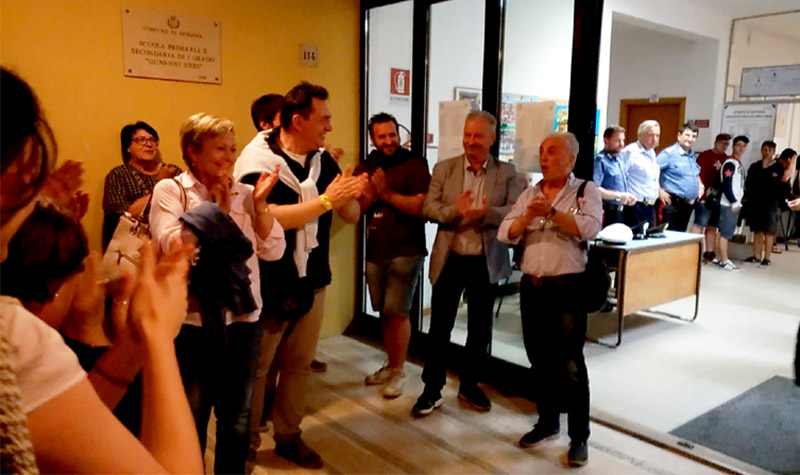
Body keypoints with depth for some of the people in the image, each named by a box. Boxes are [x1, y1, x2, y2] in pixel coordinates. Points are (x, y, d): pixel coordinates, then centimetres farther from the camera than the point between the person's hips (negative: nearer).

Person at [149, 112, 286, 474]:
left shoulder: (244, 193, 5)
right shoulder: (169, 190, -5)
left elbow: (274, 250, 0)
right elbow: (173, 247, -20)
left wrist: (259, 204, -11)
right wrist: (217, 208, -14)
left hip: (243, 319, 4)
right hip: (193, 322, -3)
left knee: (238, 419, 19)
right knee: (190, 420, 15)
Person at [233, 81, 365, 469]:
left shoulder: (324, 161, 3)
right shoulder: (257, 161, -14)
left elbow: (351, 216, 5)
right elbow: (271, 219, -27)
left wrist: (351, 196, -17)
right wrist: (326, 199, -26)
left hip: (312, 280, 6)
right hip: (269, 284, -5)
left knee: (298, 364, 16)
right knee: (255, 367, 8)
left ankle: (288, 436, 33)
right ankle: (245, 443, 27)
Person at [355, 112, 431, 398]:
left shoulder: (414, 165, -6)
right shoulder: (364, 168, 10)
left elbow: (423, 207, -17)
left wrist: (387, 193, -18)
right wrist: (370, 194, -12)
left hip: (406, 250, -5)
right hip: (376, 251, 5)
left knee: (397, 311, -5)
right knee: (384, 312, 11)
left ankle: (398, 371, 10)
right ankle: (390, 364, 27)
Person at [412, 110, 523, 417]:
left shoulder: (507, 173, 1)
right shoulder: (444, 169, 2)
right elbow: (428, 208, -6)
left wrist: (486, 213, -28)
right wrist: (455, 211, -25)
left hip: (487, 262, 1)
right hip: (449, 259, 0)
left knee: (480, 329, 13)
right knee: (440, 326, 6)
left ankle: (469, 386, 32)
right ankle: (432, 390, 20)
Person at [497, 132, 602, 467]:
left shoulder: (586, 191, -1)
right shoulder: (529, 194, 10)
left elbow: (590, 228, -18)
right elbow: (505, 234, 2)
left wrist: (552, 213, -24)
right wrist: (528, 217, -16)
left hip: (568, 288, -5)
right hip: (532, 286, 5)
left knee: (570, 364, 1)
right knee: (540, 359, 15)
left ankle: (579, 436, 16)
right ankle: (547, 422, 33)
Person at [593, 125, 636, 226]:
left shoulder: (618, 160, 15)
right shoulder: (600, 160, -15)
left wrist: (628, 197, 4)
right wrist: (617, 196, -22)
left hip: (620, 212, 9)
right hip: (607, 213, -9)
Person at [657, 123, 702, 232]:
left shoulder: (692, 155, 16)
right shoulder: (669, 153, -11)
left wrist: (700, 185, 18)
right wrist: (659, 191, -19)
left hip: (688, 205, 9)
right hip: (673, 203, -8)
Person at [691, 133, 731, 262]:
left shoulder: (726, 159, 12)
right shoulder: (705, 156, -6)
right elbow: (699, 175, -12)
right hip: (705, 196, -7)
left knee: (712, 226, 12)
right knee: (700, 223, -7)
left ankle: (709, 253, 20)